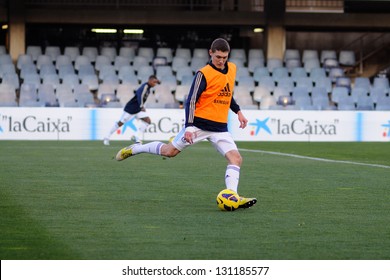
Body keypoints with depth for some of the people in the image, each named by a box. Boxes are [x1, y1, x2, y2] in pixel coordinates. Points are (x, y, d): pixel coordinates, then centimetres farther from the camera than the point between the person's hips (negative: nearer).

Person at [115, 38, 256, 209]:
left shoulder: (232, 69, 9)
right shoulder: (204, 74, -11)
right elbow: (191, 100, -13)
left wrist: (238, 111, 21)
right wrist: (189, 127, -23)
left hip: (220, 128, 5)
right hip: (199, 123, -5)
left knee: (236, 158, -13)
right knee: (170, 151, -3)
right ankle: (134, 149, 19)